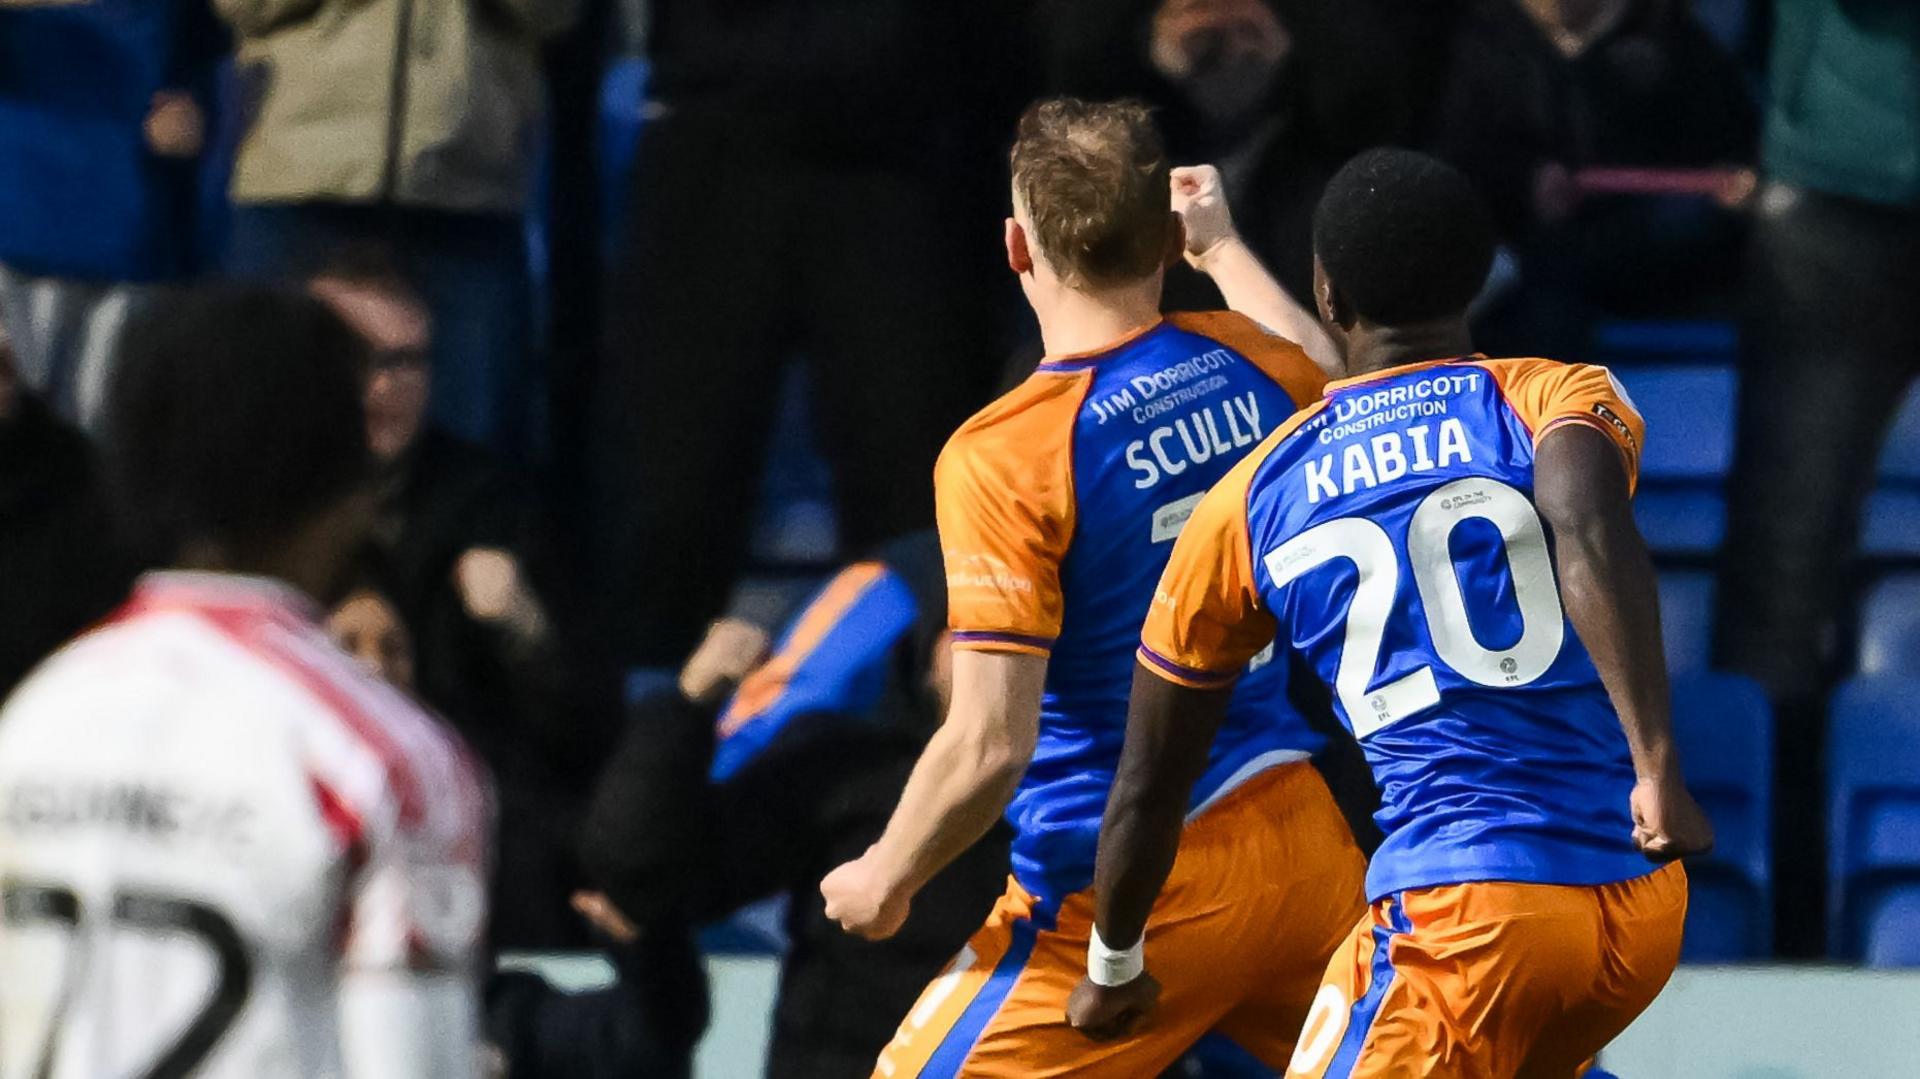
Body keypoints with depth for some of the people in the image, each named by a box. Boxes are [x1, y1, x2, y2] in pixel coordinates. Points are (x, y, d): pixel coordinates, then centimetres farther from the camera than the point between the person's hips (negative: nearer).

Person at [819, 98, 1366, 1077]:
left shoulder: (1003, 453, -17)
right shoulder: (1249, 362, 0)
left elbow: (989, 745, -20)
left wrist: (886, 879, -4)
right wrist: (1226, 246, 38)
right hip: (1300, 844, 6)